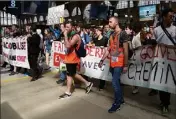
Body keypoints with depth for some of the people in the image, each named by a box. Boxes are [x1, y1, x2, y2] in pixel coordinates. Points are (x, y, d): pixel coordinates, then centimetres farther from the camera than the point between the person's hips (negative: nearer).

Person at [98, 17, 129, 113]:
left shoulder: (123, 33, -8)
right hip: (112, 63, 7)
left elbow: (125, 50, -11)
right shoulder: (112, 35, 13)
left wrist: (125, 65, -13)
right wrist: (102, 60, 11)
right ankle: (121, 99, 30)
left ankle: (117, 104, 9)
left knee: (115, 82, -7)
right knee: (116, 82, 14)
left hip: (119, 63, -7)